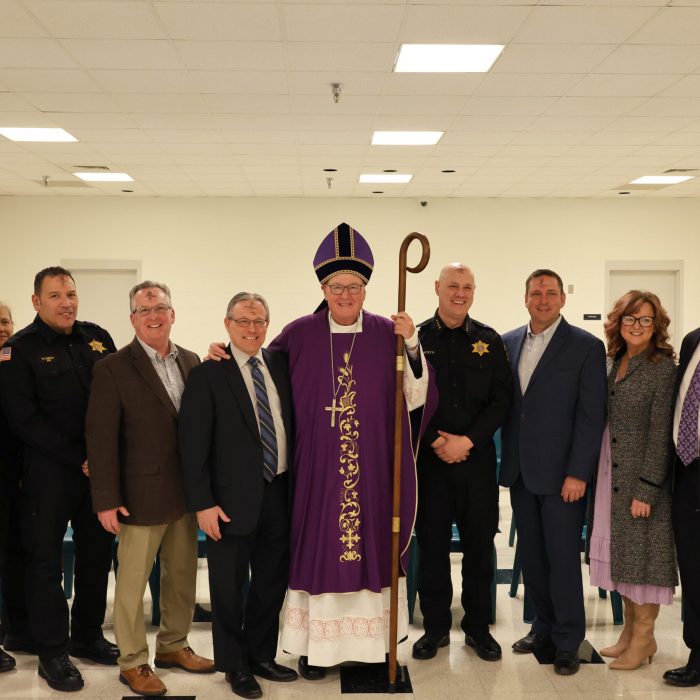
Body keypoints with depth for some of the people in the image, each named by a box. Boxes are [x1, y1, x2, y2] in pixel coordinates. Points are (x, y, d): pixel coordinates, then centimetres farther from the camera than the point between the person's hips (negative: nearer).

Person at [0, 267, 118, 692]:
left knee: (98, 553, 13)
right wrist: (78, 459, -14)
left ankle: (88, 636, 30)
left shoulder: (97, 338, 7)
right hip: (50, 470, -4)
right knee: (46, 558, 5)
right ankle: (53, 652, 18)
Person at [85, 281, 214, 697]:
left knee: (183, 576, 16)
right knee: (133, 582, 7)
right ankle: (133, 662, 23)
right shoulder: (114, 368, -9)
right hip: (142, 495, -5)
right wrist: (107, 500, -14)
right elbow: (101, 437, -11)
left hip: (185, 493, 5)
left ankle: (173, 646, 34)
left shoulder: (191, 361, 6)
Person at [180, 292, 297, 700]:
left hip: (279, 493, 5)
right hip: (233, 498, -5)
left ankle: (262, 655, 35)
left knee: (273, 582, 16)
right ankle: (236, 666, 28)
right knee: (230, 589, 9)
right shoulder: (209, 374, -8)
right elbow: (193, 444, -10)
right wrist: (203, 503, -13)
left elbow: (293, 422, 9)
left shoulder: (280, 364, 5)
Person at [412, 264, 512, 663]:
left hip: (477, 457, 1)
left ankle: (478, 626, 22)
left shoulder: (490, 341, 5)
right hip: (429, 458, -1)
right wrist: (436, 441, -11)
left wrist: (467, 440, -10)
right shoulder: (416, 338, 3)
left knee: (480, 544, 7)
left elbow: (502, 400, 0)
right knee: (432, 544, 5)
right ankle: (436, 627, 20)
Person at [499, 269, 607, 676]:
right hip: (520, 471, 5)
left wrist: (578, 474, -12)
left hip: (561, 474, -4)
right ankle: (544, 628, 28)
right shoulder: (508, 343, 9)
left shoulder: (586, 346, -5)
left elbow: (592, 415, -8)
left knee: (563, 558, 2)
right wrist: (507, 463, 2)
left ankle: (568, 642, 16)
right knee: (531, 556, 12)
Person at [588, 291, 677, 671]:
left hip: (642, 475, -6)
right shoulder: (612, 362, 7)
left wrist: (646, 490, -17)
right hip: (610, 472, 6)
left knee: (642, 551, 3)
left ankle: (644, 636, 17)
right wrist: (597, 473, 5)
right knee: (618, 549, 13)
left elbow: (660, 435, -14)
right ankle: (630, 628, 27)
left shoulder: (663, 367, -11)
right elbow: (603, 419, 10)